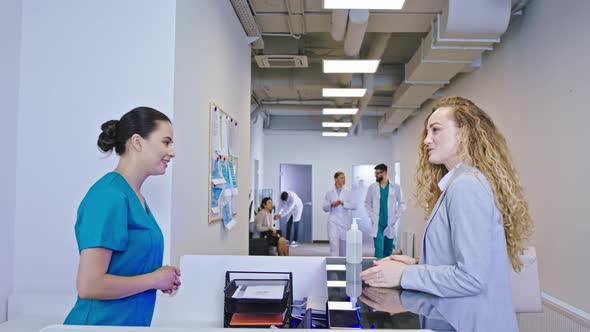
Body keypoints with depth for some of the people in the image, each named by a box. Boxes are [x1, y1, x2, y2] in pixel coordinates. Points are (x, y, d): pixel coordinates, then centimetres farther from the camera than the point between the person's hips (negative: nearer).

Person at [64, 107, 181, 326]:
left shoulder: (136, 196, 4)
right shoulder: (110, 195, -21)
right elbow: (89, 286, -24)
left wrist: (163, 278, -2)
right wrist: (154, 279, -14)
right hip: (102, 323, -8)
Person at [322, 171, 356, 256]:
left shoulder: (348, 192, 5)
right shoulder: (329, 193, 4)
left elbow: (354, 206, -1)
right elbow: (325, 208, 5)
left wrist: (343, 203, -16)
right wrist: (331, 205, -15)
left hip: (345, 222, 2)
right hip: (333, 222, -2)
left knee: (343, 247, 9)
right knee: (334, 245, -12)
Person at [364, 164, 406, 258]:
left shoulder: (396, 187, 1)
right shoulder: (372, 187, 3)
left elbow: (402, 204, 6)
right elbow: (367, 203, 10)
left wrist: (396, 217, -2)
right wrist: (371, 216, 0)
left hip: (389, 224, 1)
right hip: (377, 223, -1)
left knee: (388, 251, 10)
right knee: (379, 249, -9)